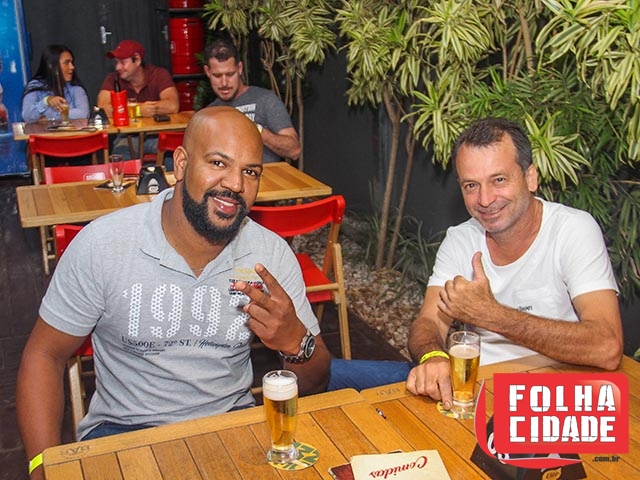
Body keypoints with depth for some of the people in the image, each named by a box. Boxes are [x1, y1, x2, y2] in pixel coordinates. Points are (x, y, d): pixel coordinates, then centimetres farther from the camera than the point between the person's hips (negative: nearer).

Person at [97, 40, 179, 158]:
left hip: (158, 135, -1)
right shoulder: (113, 79, 2)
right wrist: (140, 109, -18)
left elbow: (173, 106, -19)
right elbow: (103, 109, -13)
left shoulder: (159, 74, -3)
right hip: (128, 137, 1)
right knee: (120, 152, -31)